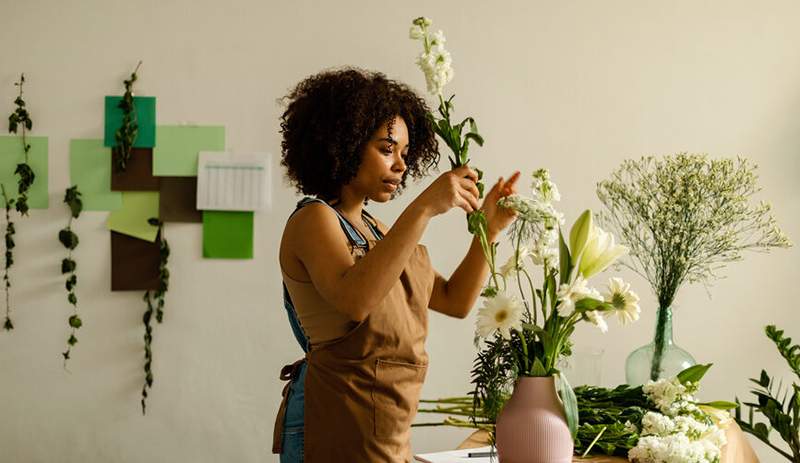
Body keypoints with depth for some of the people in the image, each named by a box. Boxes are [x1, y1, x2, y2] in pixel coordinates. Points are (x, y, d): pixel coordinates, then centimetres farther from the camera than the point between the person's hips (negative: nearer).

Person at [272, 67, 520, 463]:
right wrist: (423, 208, -33)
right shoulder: (313, 220, -11)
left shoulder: (373, 230, 16)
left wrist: (489, 229, 1)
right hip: (338, 429, -9)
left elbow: (456, 301, 14)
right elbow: (354, 300, -32)